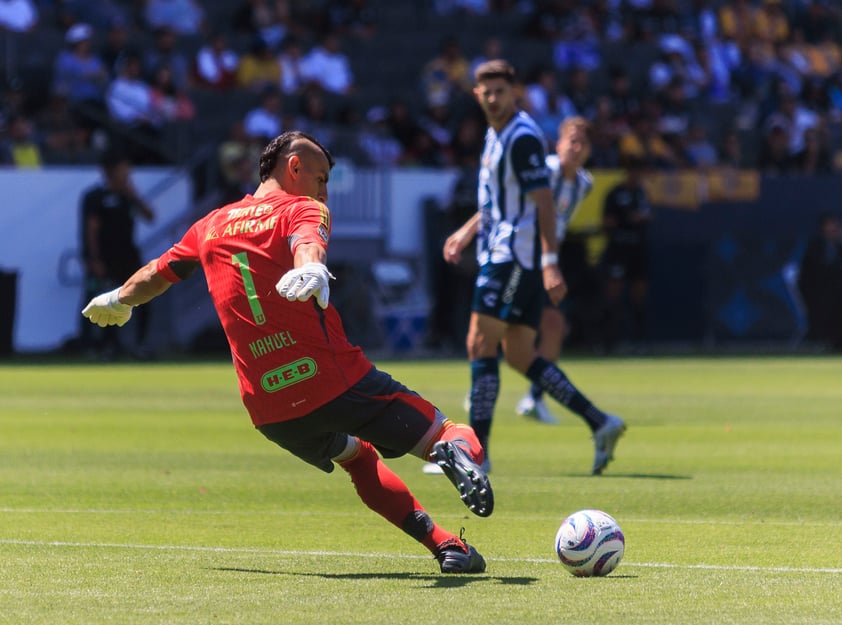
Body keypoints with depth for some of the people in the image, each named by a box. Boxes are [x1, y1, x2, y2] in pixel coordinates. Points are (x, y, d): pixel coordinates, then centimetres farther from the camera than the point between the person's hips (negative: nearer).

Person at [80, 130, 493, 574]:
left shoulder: (212, 225, 20)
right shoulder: (303, 209, 3)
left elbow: (155, 275, 34)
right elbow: (307, 242, -22)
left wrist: (117, 301, 54)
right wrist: (312, 271, -44)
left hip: (269, 411, 5)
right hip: (334, 379, -5)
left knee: (358, 458, 29)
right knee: (441, 434, -4)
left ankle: (442, 543, 16)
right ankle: (456, 449, -41)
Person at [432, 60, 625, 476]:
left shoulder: (522, 137, -14)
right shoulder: (495, 135, 17)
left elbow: (543, 201, -19)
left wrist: (550, 262, -24)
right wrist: (467, 233, 23)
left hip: (517, 255, -10)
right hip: (501, 251, 10)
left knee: (480, 345, -10)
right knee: (520, 356, 8)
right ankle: (600, 424, 7)